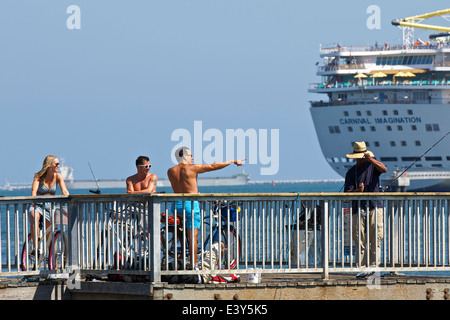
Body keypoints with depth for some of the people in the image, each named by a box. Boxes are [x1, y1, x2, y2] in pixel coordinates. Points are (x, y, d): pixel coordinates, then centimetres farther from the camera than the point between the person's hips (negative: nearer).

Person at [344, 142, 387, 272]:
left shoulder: (373, 166, 11)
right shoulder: (351, 172, 13)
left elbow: (384, 169, -11)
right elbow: (347, 192, 4)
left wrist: (371, 159, -22)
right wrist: (357, 191, -16)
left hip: (374, 207, -1)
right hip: (358, 209, 1)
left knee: (376, 238, -8)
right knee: (359, 240, -4)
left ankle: (374, 265, -7)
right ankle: (360, 267, -3)